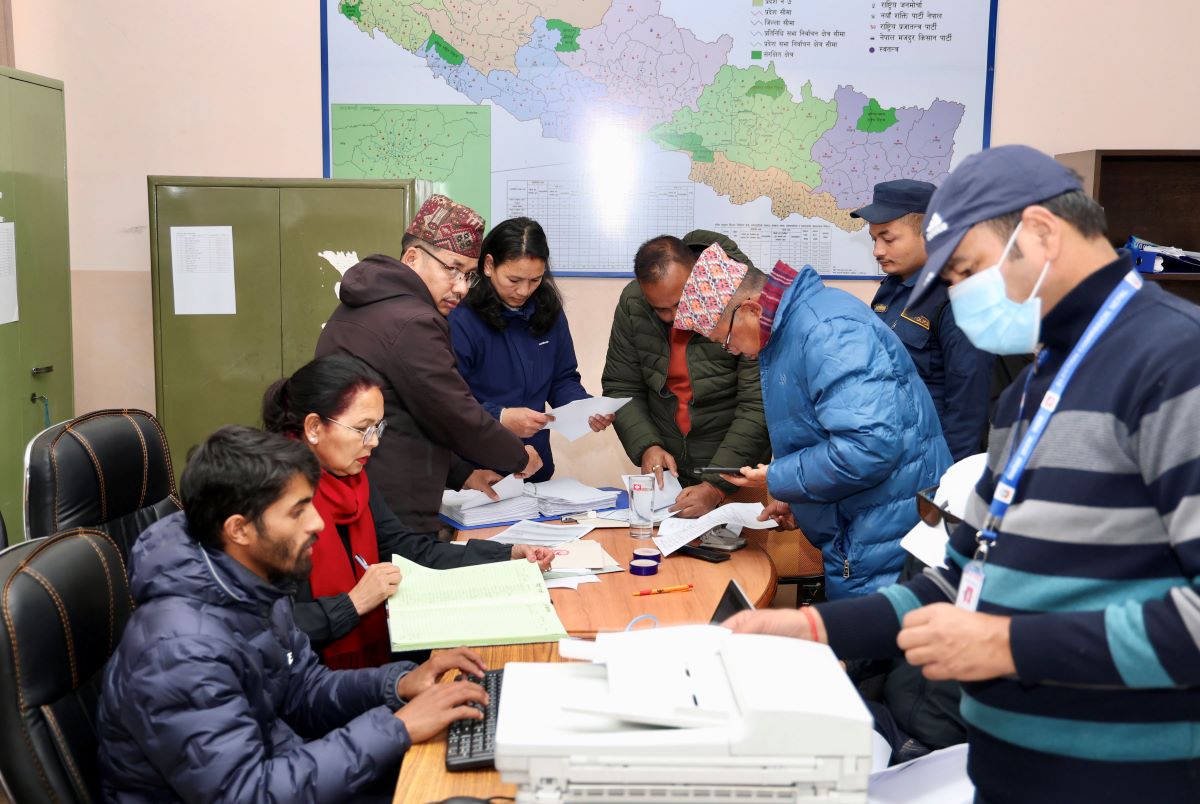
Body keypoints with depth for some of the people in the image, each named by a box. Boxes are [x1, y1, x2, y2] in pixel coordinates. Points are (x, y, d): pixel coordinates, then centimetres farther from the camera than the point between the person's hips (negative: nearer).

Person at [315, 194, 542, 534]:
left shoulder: (359, 309, 15)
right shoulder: (413, 325, -18)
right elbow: (458, 417, -13)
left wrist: (461, 474, 18)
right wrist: (521, 457, 4)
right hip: (395, 518, -10)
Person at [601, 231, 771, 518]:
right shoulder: (632, 303, -4)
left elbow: (758, 407, -20)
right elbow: (621, 388, 3)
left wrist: (717, 486, -25)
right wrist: (646, 447, -13)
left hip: (737, 474, -3)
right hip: (667, 471, 4)